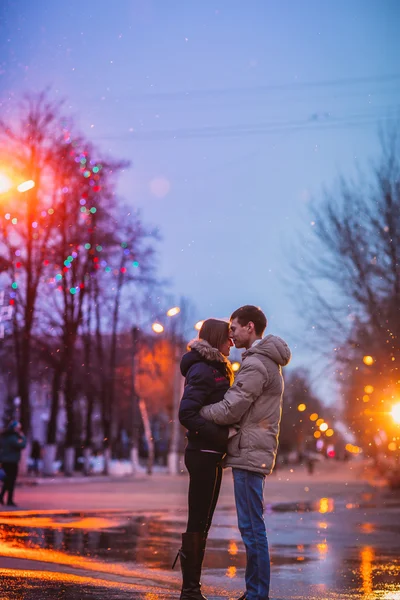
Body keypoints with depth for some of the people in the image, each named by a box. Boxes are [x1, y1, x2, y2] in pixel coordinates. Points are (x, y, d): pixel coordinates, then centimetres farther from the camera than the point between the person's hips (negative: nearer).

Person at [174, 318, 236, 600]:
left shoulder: (215, 369, 18)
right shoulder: (203, 370, -13)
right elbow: (187, 414, -22)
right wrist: (223, 434, -21)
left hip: (210, 453, 10)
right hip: (204, 453, -10)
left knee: (202, 522, 12)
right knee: (198, 522, -4)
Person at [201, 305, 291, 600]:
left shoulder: (256, 364, -15)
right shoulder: (267, 361, 18)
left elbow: (230, 411, -17)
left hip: (250, 453, -10)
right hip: (255, 452, 10)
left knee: (251, 527, -7)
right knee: (252, 527, 13)